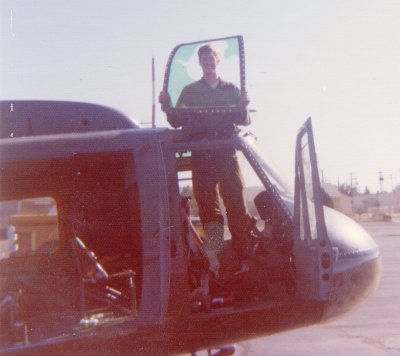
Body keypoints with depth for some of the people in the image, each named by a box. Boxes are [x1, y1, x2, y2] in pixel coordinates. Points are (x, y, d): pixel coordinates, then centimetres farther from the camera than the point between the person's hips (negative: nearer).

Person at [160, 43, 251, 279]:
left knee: (237, 208, -3)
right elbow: (177, 122, 11)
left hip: (227, 154, 0)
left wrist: (243, 106, -12)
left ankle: (245, 260, 2)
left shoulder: (232, 90, 17)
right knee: (209, 207, -5)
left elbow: (244, 121, 9)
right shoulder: (190, 91, 16)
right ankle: (213, 256, -7)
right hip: (201, 156, 0)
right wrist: (167, 106, -8)